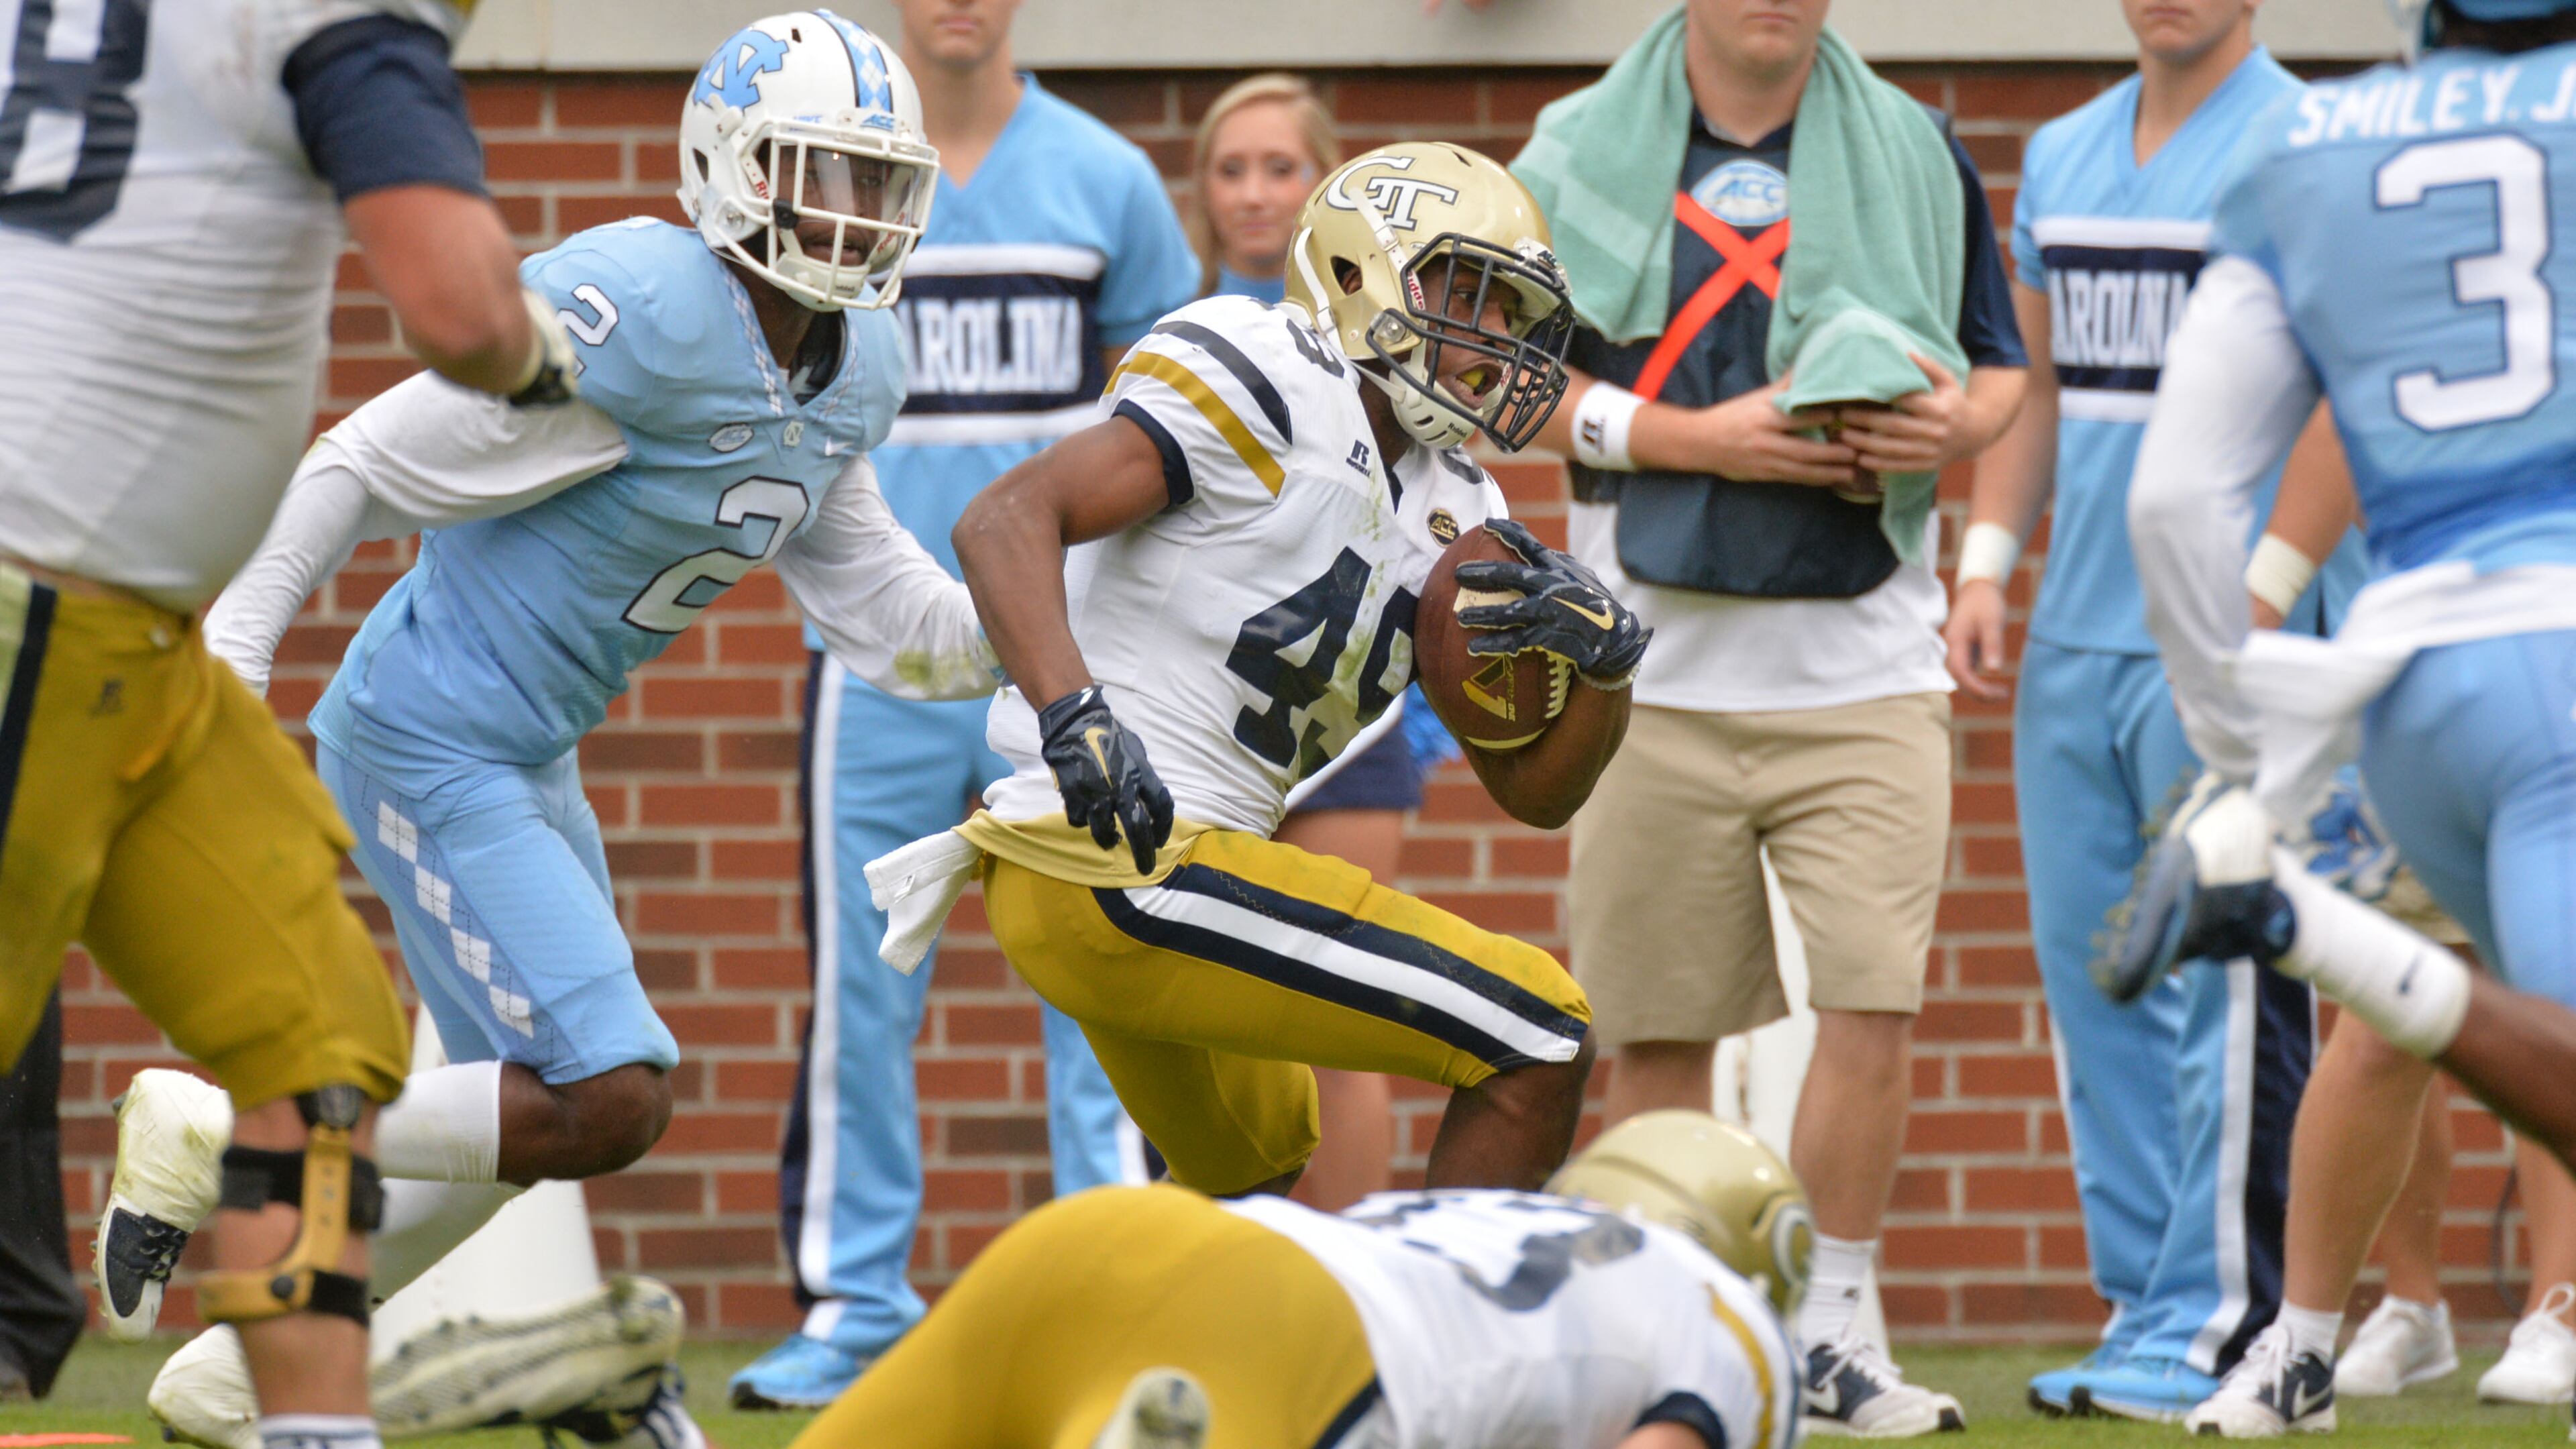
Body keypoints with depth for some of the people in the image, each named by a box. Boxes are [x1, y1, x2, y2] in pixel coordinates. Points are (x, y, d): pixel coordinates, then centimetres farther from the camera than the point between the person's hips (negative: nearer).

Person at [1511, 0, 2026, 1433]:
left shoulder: (1918, 156, 7)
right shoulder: (1582, 155, 3)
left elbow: (2003, 369, 13)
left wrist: (1960, 425, -10)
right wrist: (1699, 438, -13)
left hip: (1864, 666, 0)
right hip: (1658, 667, 0)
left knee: (1874, 1004, -10)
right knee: (1657, 1029, 4)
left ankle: (1831, 1327, 4)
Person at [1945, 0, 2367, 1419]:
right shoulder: (2060, 158, 15)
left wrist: (2263, 592, -18)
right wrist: (1985, 559, 12)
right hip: (2075, 639, 7)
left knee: (2225, 986, -6)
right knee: (2092, 976, 7)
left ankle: (2215, 1325, -3)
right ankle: (2142, 1301, 13)